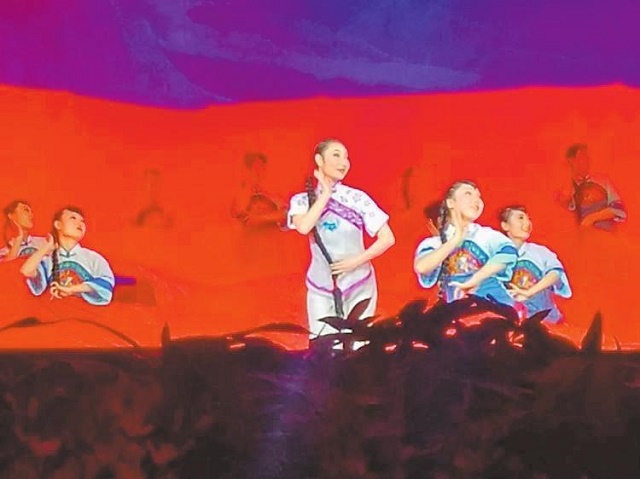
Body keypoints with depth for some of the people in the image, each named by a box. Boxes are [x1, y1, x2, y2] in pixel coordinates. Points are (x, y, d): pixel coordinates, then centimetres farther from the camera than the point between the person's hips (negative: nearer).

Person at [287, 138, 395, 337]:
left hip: (358, 286, 0)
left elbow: (387, 238, -5)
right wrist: (326, 193, -15)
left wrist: (356, 261, -15)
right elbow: (303, 227, -25)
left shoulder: (357, 198, -5)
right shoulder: (302, 200, -3)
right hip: (321, 289, 0)